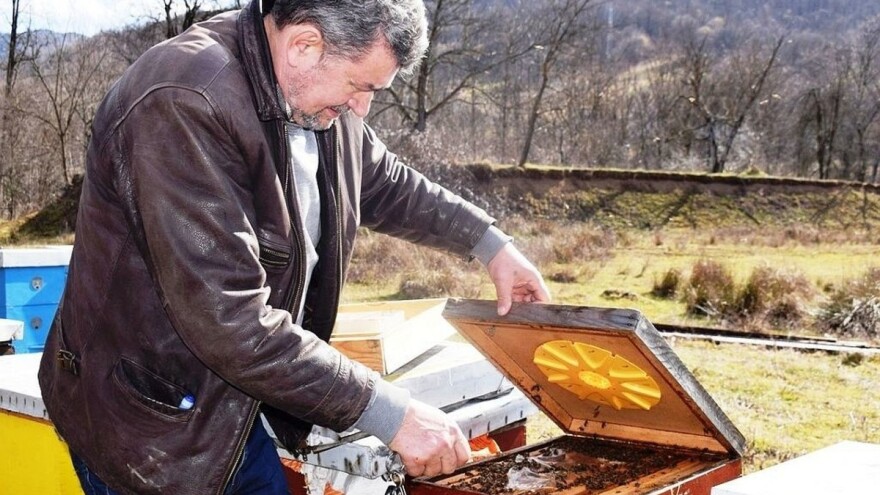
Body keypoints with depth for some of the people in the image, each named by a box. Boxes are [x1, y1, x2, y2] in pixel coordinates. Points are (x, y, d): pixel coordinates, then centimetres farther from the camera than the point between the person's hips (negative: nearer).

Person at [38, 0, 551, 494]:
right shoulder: (185, 105, -28)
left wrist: (488, 241, 14)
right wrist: (388, 410, -28)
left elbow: (386, 184, 20)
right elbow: (230, 323, -32)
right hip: (151, 431, -7)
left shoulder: (316, 93, -1)